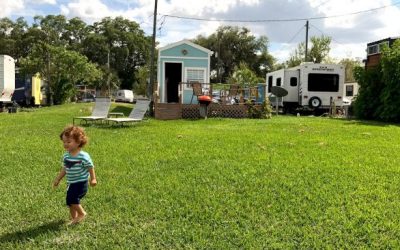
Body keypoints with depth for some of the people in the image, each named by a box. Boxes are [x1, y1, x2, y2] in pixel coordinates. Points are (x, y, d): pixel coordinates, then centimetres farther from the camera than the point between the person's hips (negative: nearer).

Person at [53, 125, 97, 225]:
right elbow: (64, 169, 13)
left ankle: (81, 213, 4)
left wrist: (93, 179, -11)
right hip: (71, 183, 7)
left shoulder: (83, 156, -19)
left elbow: (90, 167, -11)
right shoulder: (66, 156, 2)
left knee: (71, 198, -18)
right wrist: (57, 179, 17)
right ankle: (74, 218, 30)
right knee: (70, 201, 11)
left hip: (81, 183, -7)